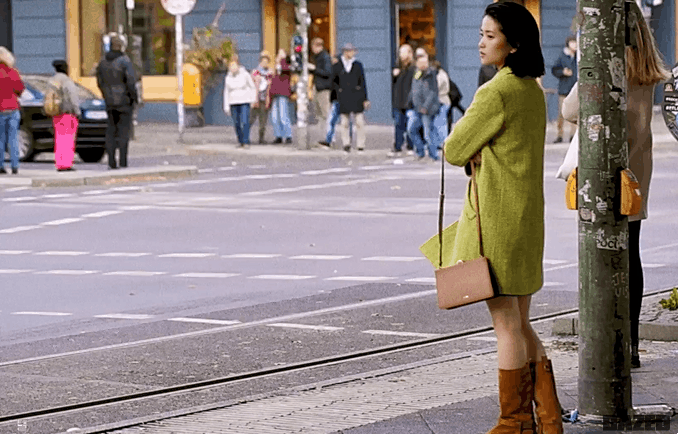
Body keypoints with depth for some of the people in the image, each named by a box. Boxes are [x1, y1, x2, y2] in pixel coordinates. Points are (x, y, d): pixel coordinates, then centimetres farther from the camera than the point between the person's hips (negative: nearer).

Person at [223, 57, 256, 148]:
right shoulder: (228, 78, 0)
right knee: (237, 123, 1)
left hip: (244, 102, -3)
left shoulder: (245, 75, -7)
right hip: (233, 103, 3)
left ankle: (246, 142, -13)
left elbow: (253, 88, 3)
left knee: (245, 122, -14)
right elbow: (226, 93, 7)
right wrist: (226, 107, 4)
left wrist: (253, 101, 1)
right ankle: (240, 141, 17)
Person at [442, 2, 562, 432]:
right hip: (527, 215, 9)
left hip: (496, 220, -9)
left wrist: (469, 152, 9)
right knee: (521, 324, 15)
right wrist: (479, 154, 5)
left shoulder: (496, 94, -18)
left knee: (507, 326, 0)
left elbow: (454, 150, -10)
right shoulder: (533, 91, 11)